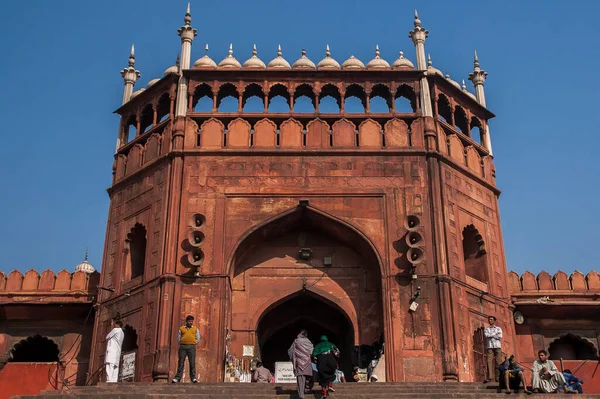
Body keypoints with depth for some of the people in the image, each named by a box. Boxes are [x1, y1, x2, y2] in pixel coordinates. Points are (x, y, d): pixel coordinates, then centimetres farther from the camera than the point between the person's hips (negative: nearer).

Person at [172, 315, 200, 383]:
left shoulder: (195, 329, 15)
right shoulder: (181, 329, 14)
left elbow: (198, 339, 13)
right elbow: (178, 338, 14)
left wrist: (193, 343, 5)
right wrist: (182, 343, 3)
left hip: (191, 347, 0)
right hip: (183, 347, 0)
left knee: (192, 363, -5)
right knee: (181, 363, -3)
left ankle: (193, 378, -5)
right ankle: (177, 378, -3)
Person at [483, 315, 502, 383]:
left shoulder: (498, 328, 16)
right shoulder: (486, 329, 16)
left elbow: (500, 337, 0)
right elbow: (486, 335, -4)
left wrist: (490, 335, 0)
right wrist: (495, 334, 1)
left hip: (497, 346, 0)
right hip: (490, 347, 0)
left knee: (498, 362, -7)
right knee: (489, 361, -13)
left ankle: (497, 377, -7)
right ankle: (489, 377, -18)